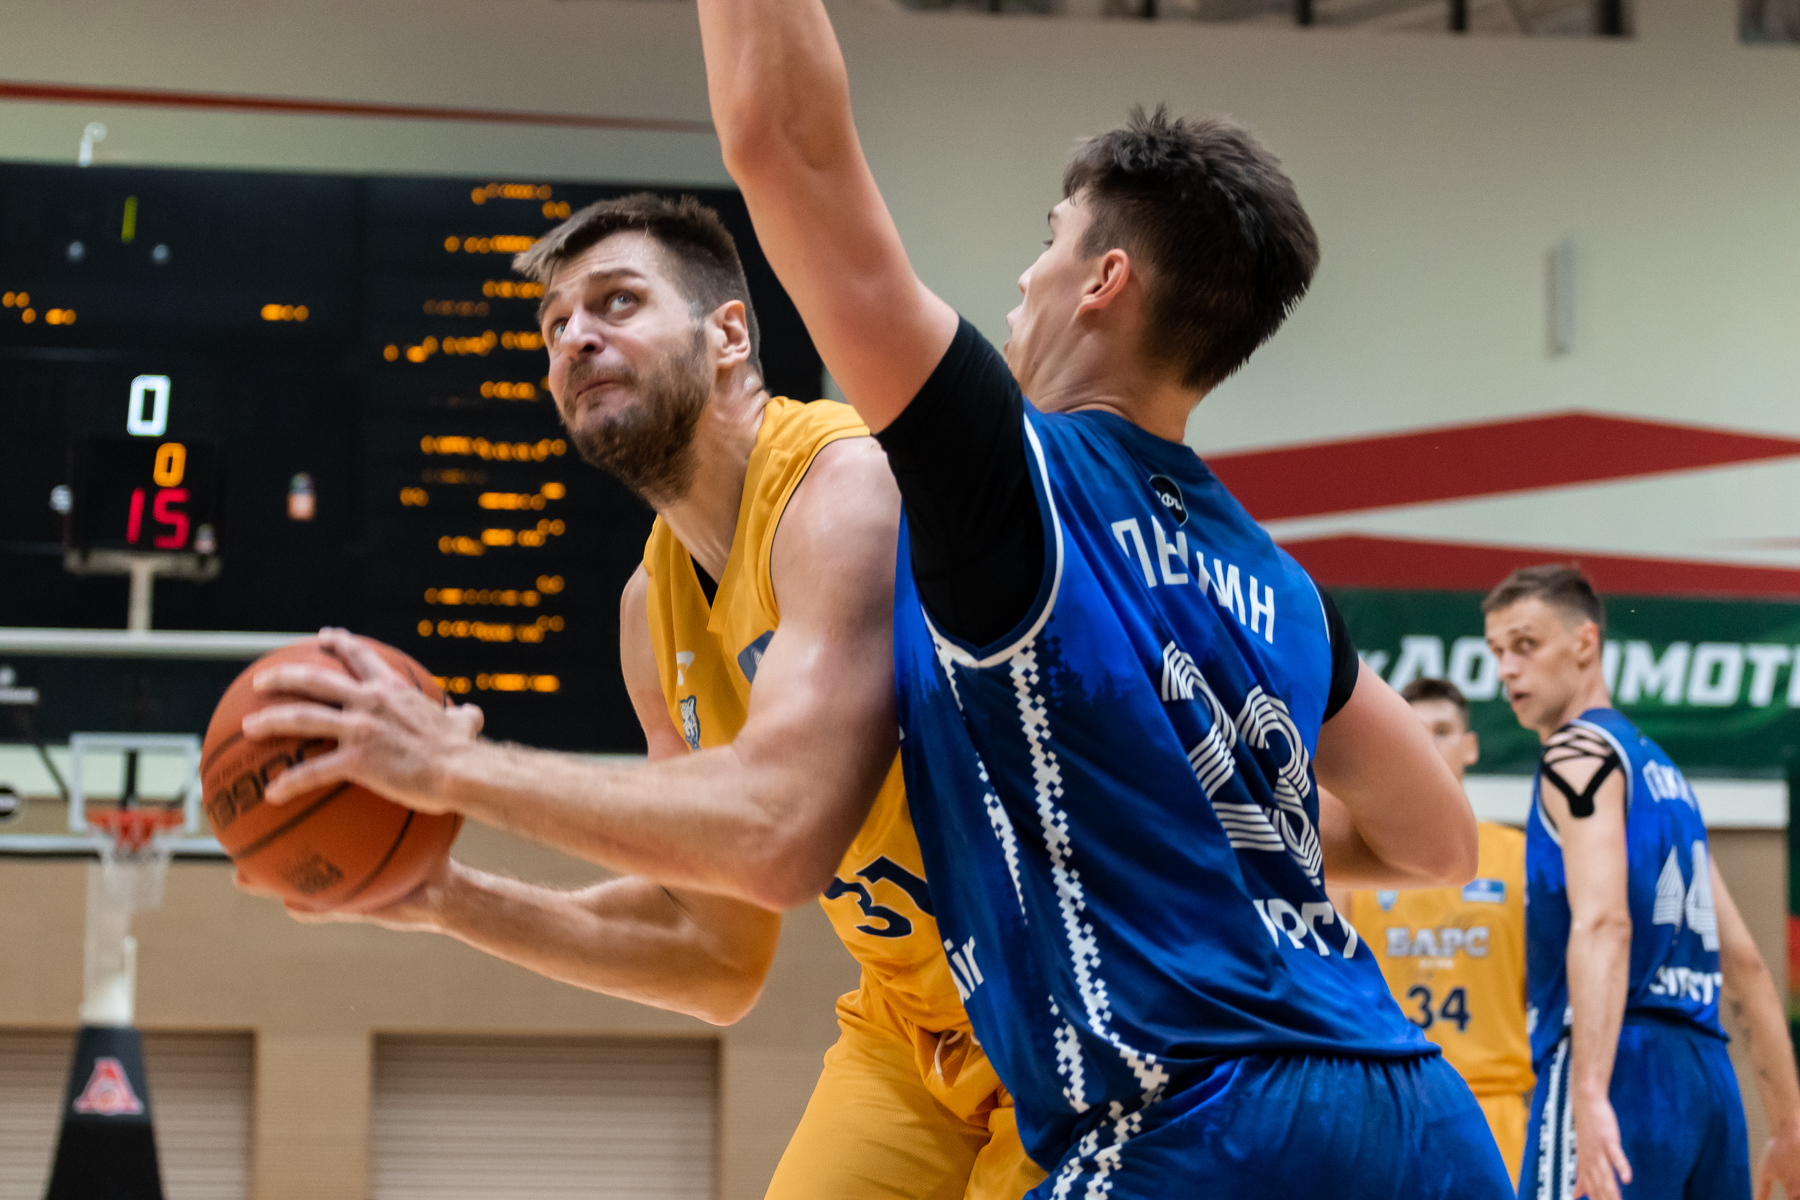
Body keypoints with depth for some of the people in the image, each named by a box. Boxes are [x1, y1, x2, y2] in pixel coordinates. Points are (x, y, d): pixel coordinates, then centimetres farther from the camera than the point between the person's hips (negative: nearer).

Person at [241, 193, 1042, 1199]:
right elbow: (717, 958, 10)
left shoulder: (854, 483, -22)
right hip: (911, 1033, 8)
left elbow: (778, 835, -35)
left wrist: (461, 766, -30)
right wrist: (449, 899, -2)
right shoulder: (654, 607, 4)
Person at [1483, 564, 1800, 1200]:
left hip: (1624, 1068, -9)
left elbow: (1603, 922, -19)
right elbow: (1743, 960, 25)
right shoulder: (1661, 769, 25)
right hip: (1706, 1072, 9)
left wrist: (1590, 1094, -30)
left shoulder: (1578, 751, -2)